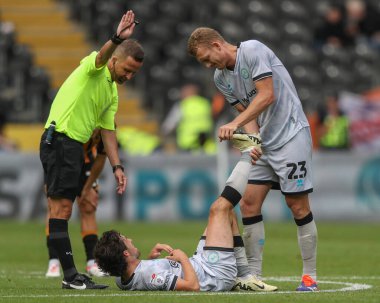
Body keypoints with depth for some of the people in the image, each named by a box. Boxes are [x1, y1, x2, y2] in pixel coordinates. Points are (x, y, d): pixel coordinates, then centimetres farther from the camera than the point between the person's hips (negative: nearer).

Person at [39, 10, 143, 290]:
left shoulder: (112, 92, 20)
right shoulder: (93, 69, -6)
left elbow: (108, 130, 21)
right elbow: (101, 56, -30)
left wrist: (117, 166, 12)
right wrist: (118, 39, -51)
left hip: (75, 146, 10)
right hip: (59, 139, -10)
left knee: (61, 209, 10)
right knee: (61, 207, -12)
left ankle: (70, 275, 11)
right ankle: (70, 275, -17)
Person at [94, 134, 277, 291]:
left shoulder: (122, 279, -9)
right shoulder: (148, 275, -36)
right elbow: (193, 286, -39)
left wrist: (150, 257, -2)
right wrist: (182, 257, -25)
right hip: (218, 274, -9)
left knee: (227, 214, 21)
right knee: (219, 208, -5)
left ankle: (243, 275, 23)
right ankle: (248, 154, 17)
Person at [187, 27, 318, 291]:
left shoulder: (253, 50, -14)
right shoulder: (221, 78, 9)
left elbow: (267, 95, -20)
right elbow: (247, 111, 8)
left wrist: (235, 124, -26)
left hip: (291, 136, -7)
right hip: (262, 141, 7)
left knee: (298, 206, -6)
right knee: (248, 204, -2)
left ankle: (310, 276, 3)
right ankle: (254, 274, 3)